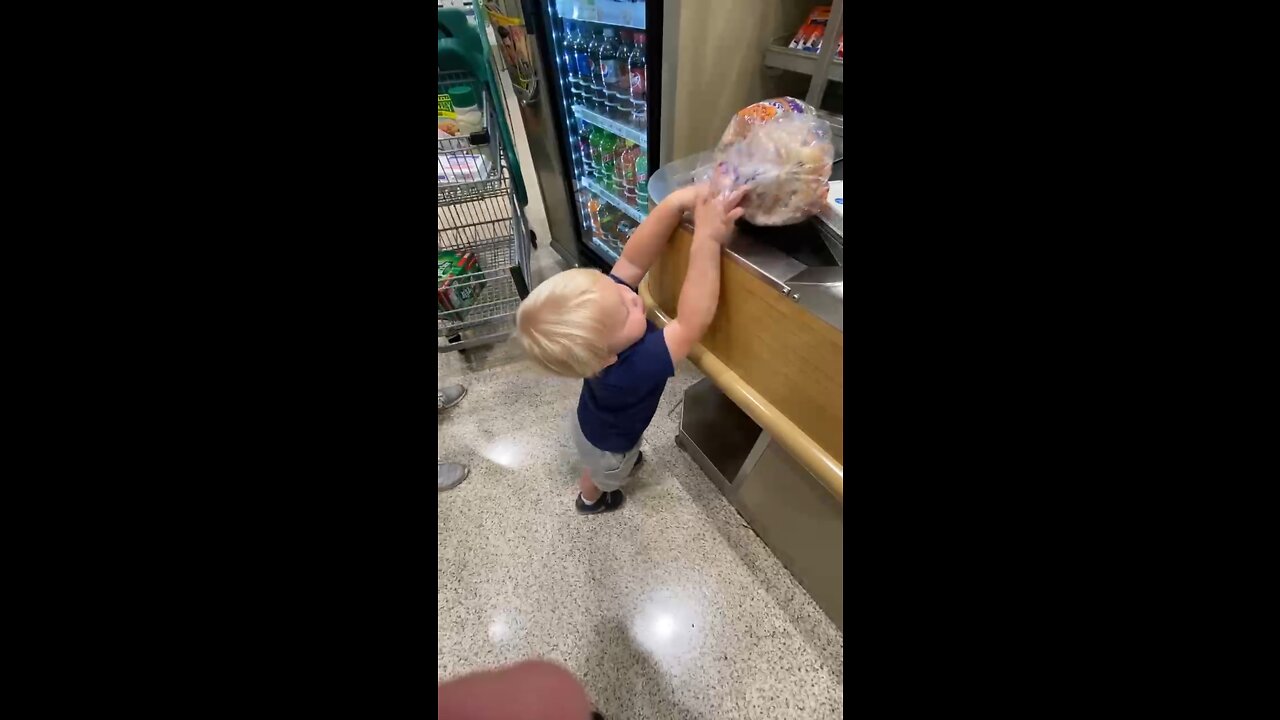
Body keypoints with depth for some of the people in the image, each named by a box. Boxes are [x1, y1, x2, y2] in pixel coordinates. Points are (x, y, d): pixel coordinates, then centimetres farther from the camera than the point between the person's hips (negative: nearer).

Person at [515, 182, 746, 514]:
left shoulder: (603, 301, -34)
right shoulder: (628, 371, -52)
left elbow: (633, 261, -36)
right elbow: (692, 324, -55)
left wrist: (676, 203, -49)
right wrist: (707, 240, -57)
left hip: (598, 421, 5)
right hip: (607, 445, -4)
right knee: (602, 476, 33)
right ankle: (590, 499, 67)